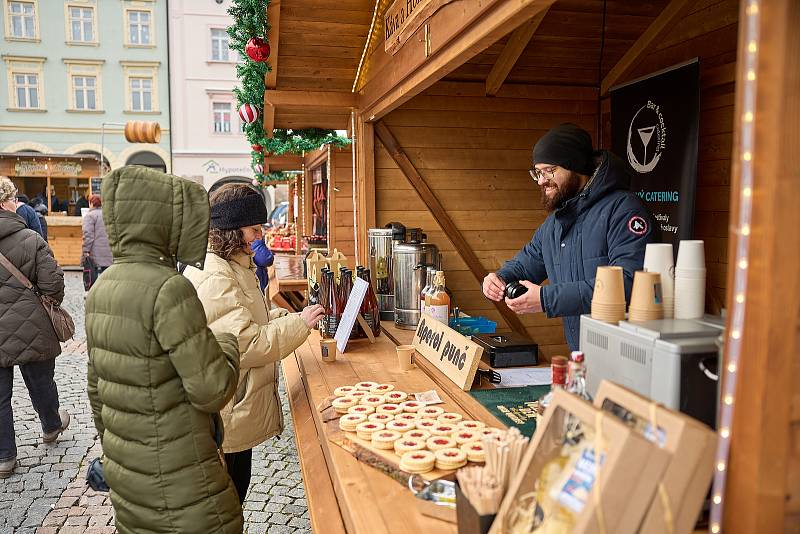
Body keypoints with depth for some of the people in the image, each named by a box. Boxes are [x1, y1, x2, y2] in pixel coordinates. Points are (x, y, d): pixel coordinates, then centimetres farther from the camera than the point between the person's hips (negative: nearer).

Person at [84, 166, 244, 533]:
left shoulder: (101, 288, 1)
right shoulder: (168, 288, -24)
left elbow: (96, 386, 11)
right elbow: (212, 391, -23)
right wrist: (228, 345, -4)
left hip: (123, 466, 8)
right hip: (177, 479, -8)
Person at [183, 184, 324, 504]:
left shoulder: (236, 266, 8)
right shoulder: (213, 279, -25)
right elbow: (247, 344, -29)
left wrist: (294, 317, 3)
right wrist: (300, 324, -22)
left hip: (239, 409, 10)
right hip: (226, 415, -10)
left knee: (237, 488, 25)